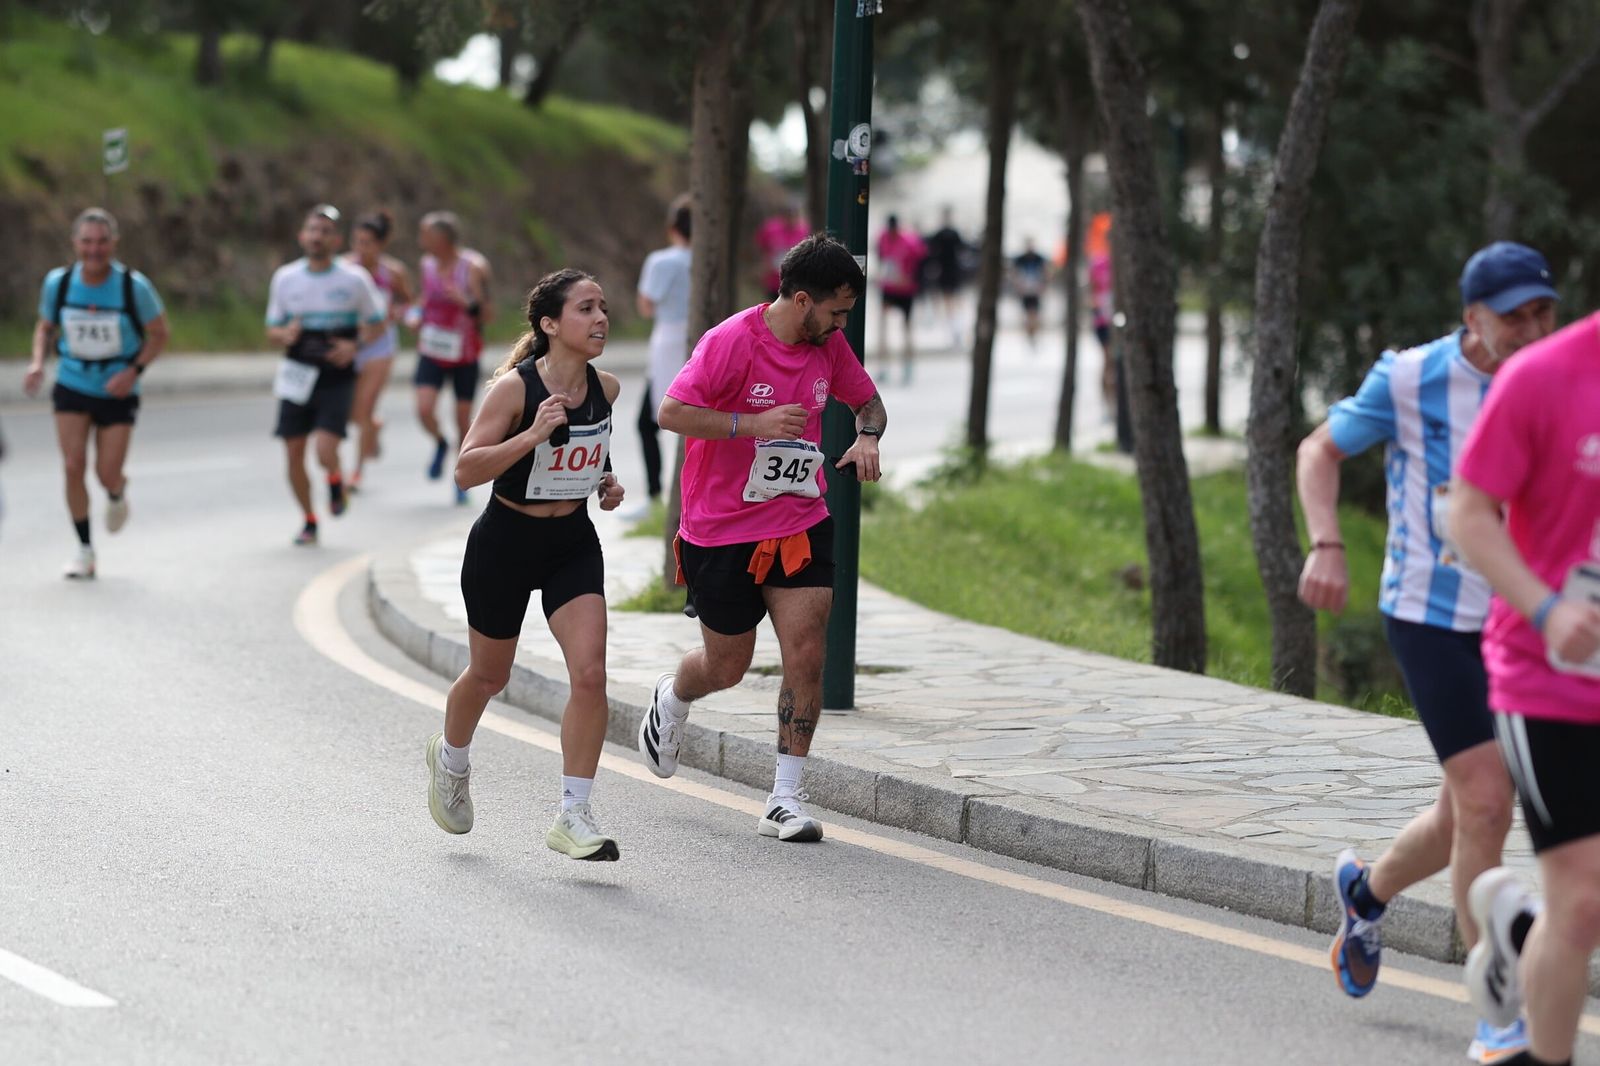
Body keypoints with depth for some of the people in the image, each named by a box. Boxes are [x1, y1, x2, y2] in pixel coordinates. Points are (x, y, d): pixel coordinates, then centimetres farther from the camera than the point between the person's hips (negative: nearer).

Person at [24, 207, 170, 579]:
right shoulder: (57, 282, -9)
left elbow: (159, 333, -3)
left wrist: (133, 371, -17)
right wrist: (37, 362, -9)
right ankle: (84, 549, 3)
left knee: (108, 474, -2)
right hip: (71, 386, 1)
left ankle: (117, 493, 38)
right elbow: (46, 326, 9)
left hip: (117, 391, -1)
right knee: (73, 466, -11)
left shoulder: (134, 286, -16)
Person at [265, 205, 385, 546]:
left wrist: (355, 345, -12)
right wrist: (284, 335, -12)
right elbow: (272, 329, 12)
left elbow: (376, 325, 7)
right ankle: (309, 521, 21)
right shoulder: (285, 278, 4)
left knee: (325, 450, -18)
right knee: (294, 451, 1)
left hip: (337, 380, -3)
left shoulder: (354, 279, -3)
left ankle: (336, 480, 18)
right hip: (298, 377, 3)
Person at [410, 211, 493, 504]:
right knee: (425, 410, -17)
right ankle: (440, 444, 16)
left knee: (463, 420, 5)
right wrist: (416, 314, 0)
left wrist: (466, 301, -30)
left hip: (464, 355, -3)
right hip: (431, 351, 3)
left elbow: (487, 315, -11)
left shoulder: (473, 267, -14)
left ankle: (463, 482, 23)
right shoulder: (427, 264, 1)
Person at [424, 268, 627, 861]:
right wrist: (533, 435, -36)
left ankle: (573, 817, -8)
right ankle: (451, 758, 49)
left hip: (573, 545, 4)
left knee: (590, 673, -14)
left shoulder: (606, 388, -4)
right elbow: (466, 470, -25)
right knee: (490, 675, 16)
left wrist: (605, 482, 3)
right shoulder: (515, 387, -21)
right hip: (505, 544, -4)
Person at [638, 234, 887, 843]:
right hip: (722, 530, -4)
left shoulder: (829, 346, 2)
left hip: (800, 525, 4)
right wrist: (756, 424, -29)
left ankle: (785, 800, -2)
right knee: (727, 666, 9)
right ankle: (672, 699, 46)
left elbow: (868, 401, 19)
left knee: (806, 655, -10)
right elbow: (672, 413, -22)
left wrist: (867, 438, -4)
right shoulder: (732, 341, -17)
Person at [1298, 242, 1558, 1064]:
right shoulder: (1409, 380, -11)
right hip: (1431, 618, -4)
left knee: (1466, 819, 14)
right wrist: (1325, 547, -12)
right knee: (1486, 804, -14)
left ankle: (1366, 891, 47)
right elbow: (1320, 449, 3)